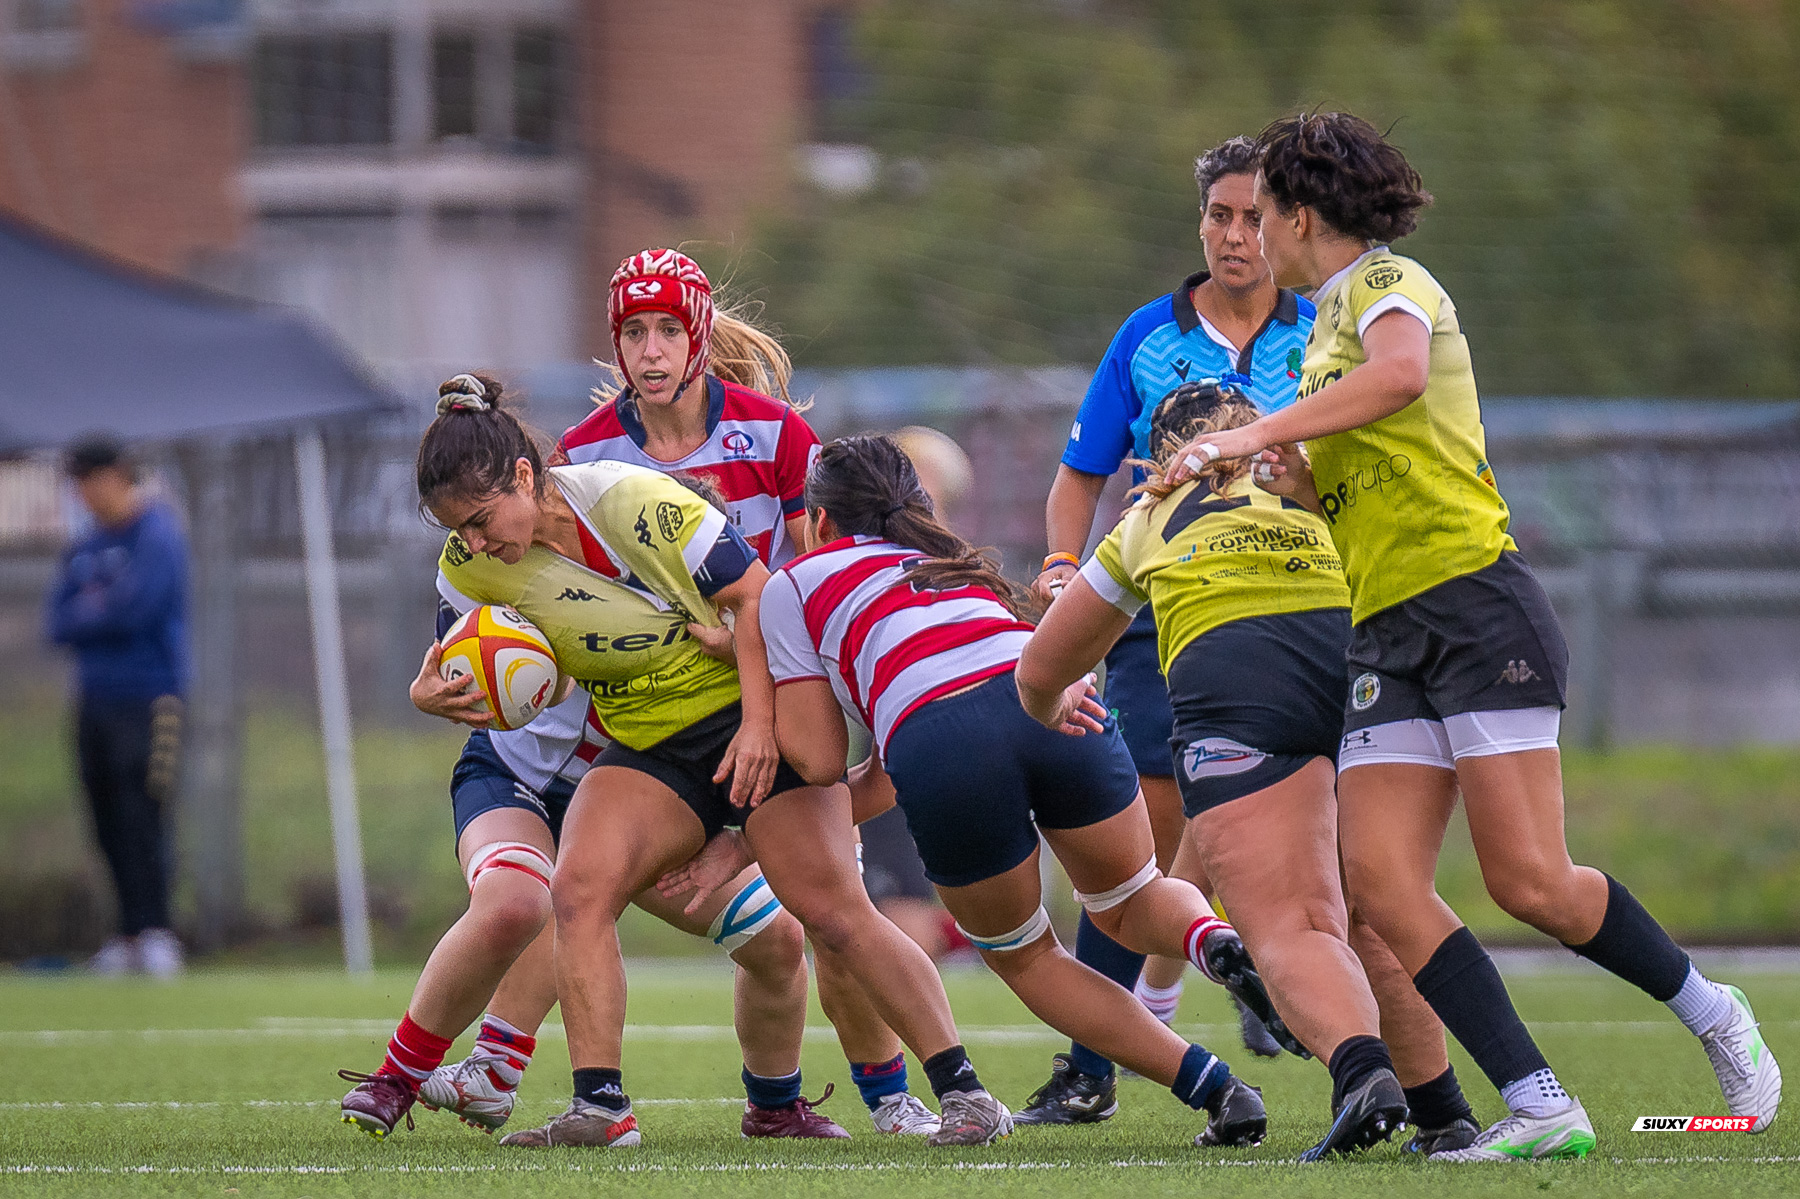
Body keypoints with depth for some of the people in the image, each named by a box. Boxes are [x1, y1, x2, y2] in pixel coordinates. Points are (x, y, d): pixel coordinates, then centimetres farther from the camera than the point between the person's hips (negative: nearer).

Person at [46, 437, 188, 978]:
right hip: (94, 698, 7)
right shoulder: (85, 548, 16)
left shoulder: (156, 538, -7)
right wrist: (101, 612, -8)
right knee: (109, 825, 6)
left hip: (146, 698, -7)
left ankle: (155, 931, -13)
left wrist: (83, 614, 0)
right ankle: (130, 937, 10)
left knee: (141, 817, -12)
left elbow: (131, 610, -17)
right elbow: (59, 624, 9)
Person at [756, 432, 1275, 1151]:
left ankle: (1213, 1087, 2)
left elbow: (818, 760, 22)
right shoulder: (951, 564, 40)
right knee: (1127, 903, 27)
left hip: (937, 744, -4)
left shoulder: (791, 586, 24)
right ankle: (1210, 938, -12)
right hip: (1045, 707, 4)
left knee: (1024, 958, 19)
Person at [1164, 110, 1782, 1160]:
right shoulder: (1330, 324, 24)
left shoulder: (1383, 280, -4)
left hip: (1474, 601, -9)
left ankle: (1713, 1014, 11)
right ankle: (1540, 1108, -11)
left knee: (1532, 883, -13)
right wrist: (1272, 464, 9)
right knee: (1380, 879, -11)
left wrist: (1258, 433, -27)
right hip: (1386, 638, 9)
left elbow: (1400, 373, -29)